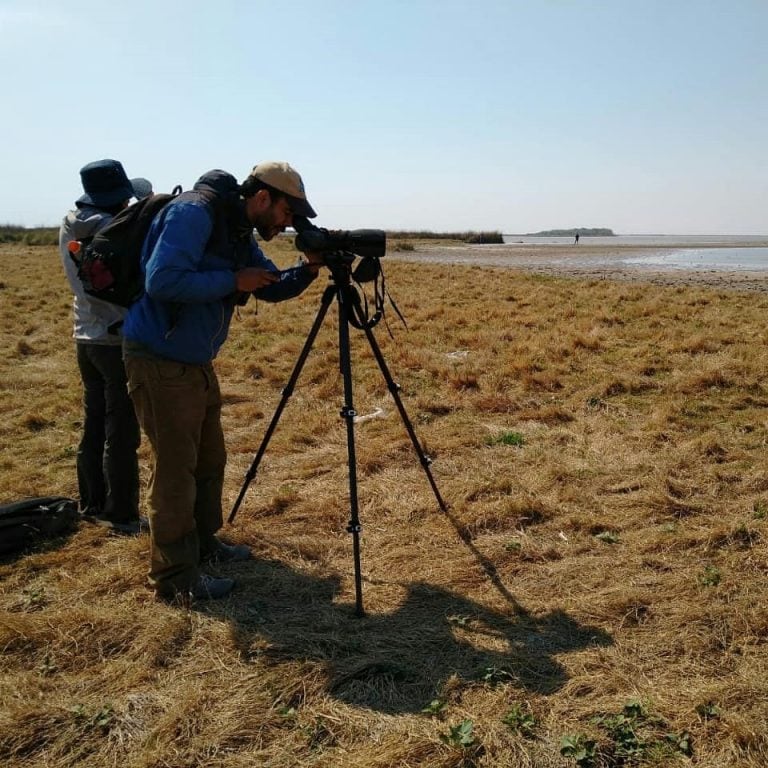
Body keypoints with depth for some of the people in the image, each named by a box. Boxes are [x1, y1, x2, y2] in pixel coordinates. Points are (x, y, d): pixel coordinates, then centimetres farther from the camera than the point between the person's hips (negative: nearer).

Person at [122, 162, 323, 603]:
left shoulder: (240, 231, 9)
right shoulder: (193, 214, -20)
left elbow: (273, 288, 15)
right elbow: (162, 281, -30)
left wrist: (309, 269, -4)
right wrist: (233, 281, -22)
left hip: (198, 362, 10)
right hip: (161, 362, -9)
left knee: (210, 460, 18)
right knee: (176, 470, -4)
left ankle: (203, 543, 35)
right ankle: (175, 577, 8)